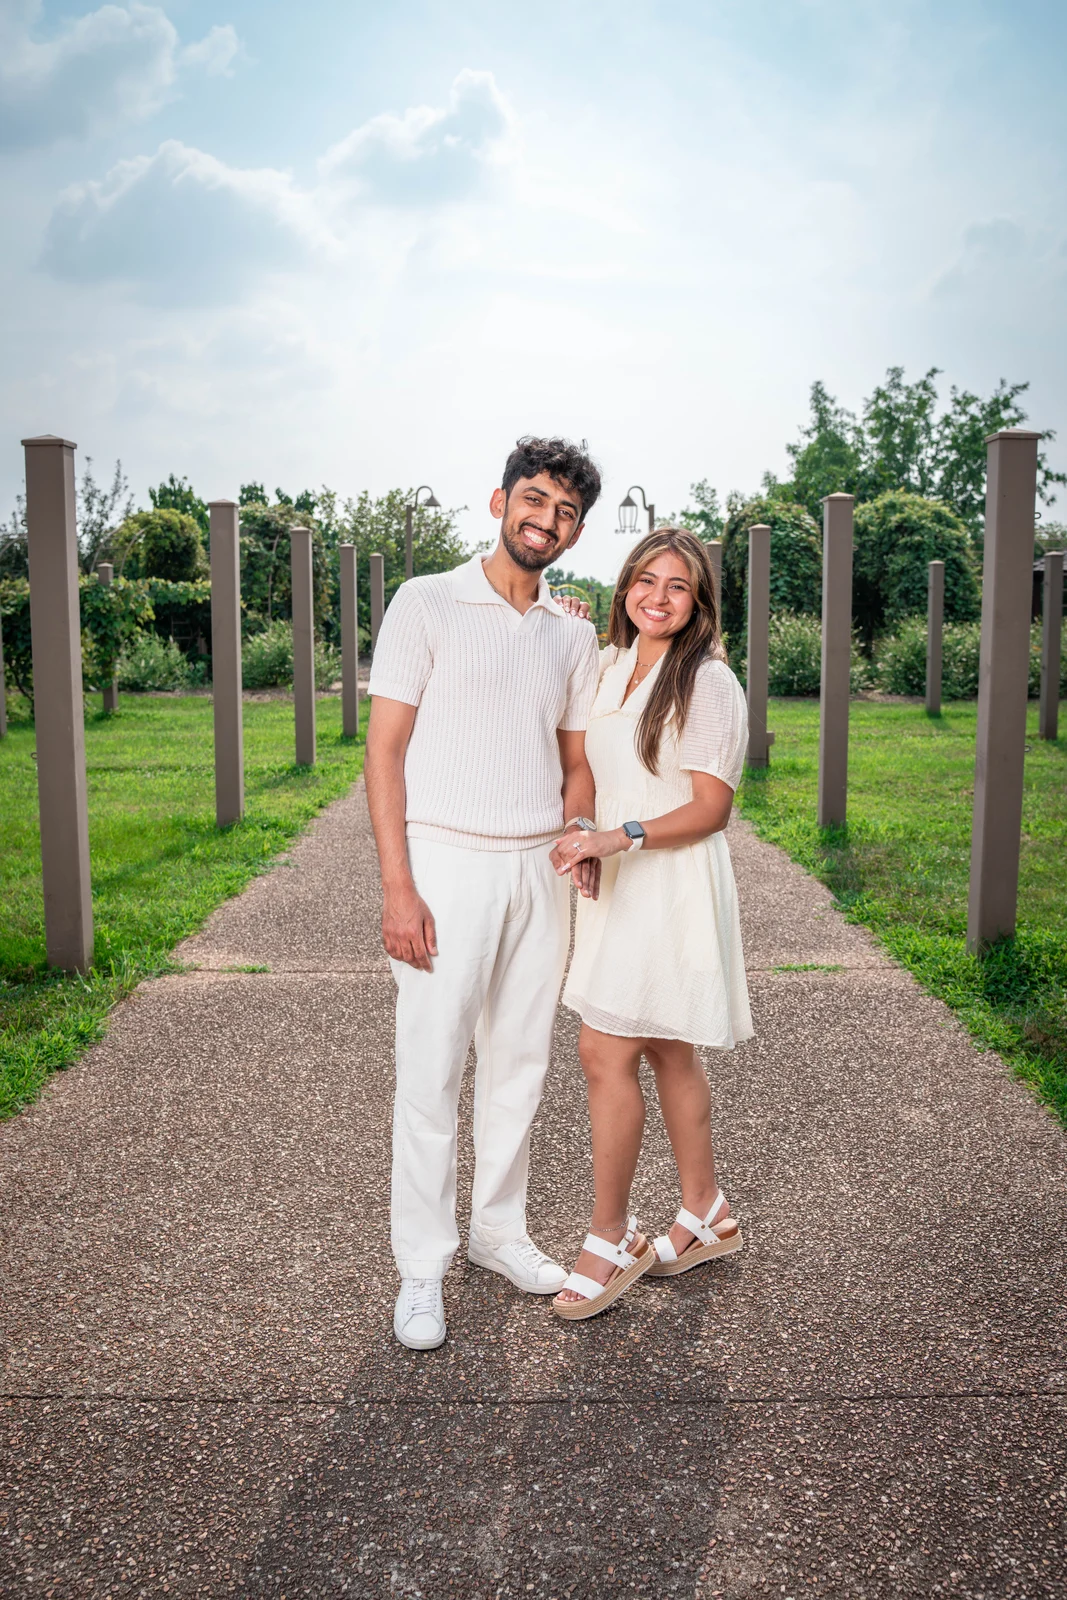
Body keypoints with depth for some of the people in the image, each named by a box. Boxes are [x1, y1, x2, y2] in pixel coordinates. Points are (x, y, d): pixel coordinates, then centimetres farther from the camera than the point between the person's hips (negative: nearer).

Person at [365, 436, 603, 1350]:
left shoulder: (574, 637, 11)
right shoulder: (427, 604, -3)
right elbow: (385, 749, -7)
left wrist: (581, 842, -2)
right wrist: (397, 887, -13)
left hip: (539, 872, 5)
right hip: (447, 865, -4)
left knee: (521, 1063, 13)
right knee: (432, 1070, 0)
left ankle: (500, 1230, 31)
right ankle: (422, 1268, 15)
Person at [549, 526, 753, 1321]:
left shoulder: (708, 682, -11)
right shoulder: (608, 667, 12)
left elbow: (711, 808, -14)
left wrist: (619, 837, -22)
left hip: (673, 888, -7)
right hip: (617, 884, 7)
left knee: (606, 1052, -7)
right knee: (666, 1051, 15)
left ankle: (613, 1240, 9)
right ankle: (707, 1217, 30)